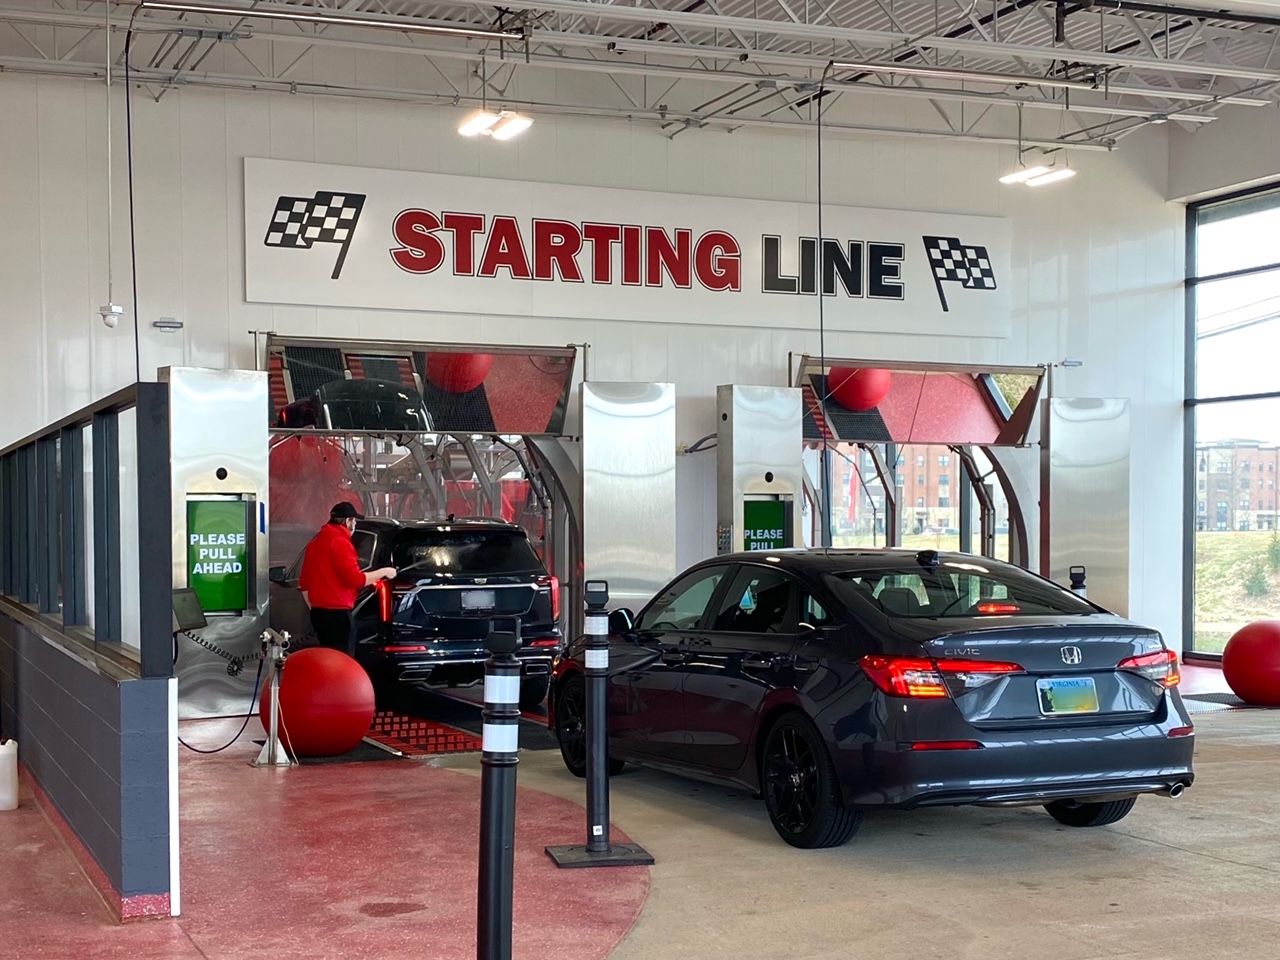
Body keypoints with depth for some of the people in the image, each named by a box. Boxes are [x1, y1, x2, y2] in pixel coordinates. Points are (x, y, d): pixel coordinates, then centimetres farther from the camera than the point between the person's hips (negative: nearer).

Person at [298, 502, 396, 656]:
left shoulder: (315, 542, 15)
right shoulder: (340, 543, -13)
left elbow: (304, 582, 20)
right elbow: (355, 579, -18)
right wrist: (383, 572, -6)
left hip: (319, 612, 10)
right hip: (337, 614, -10)